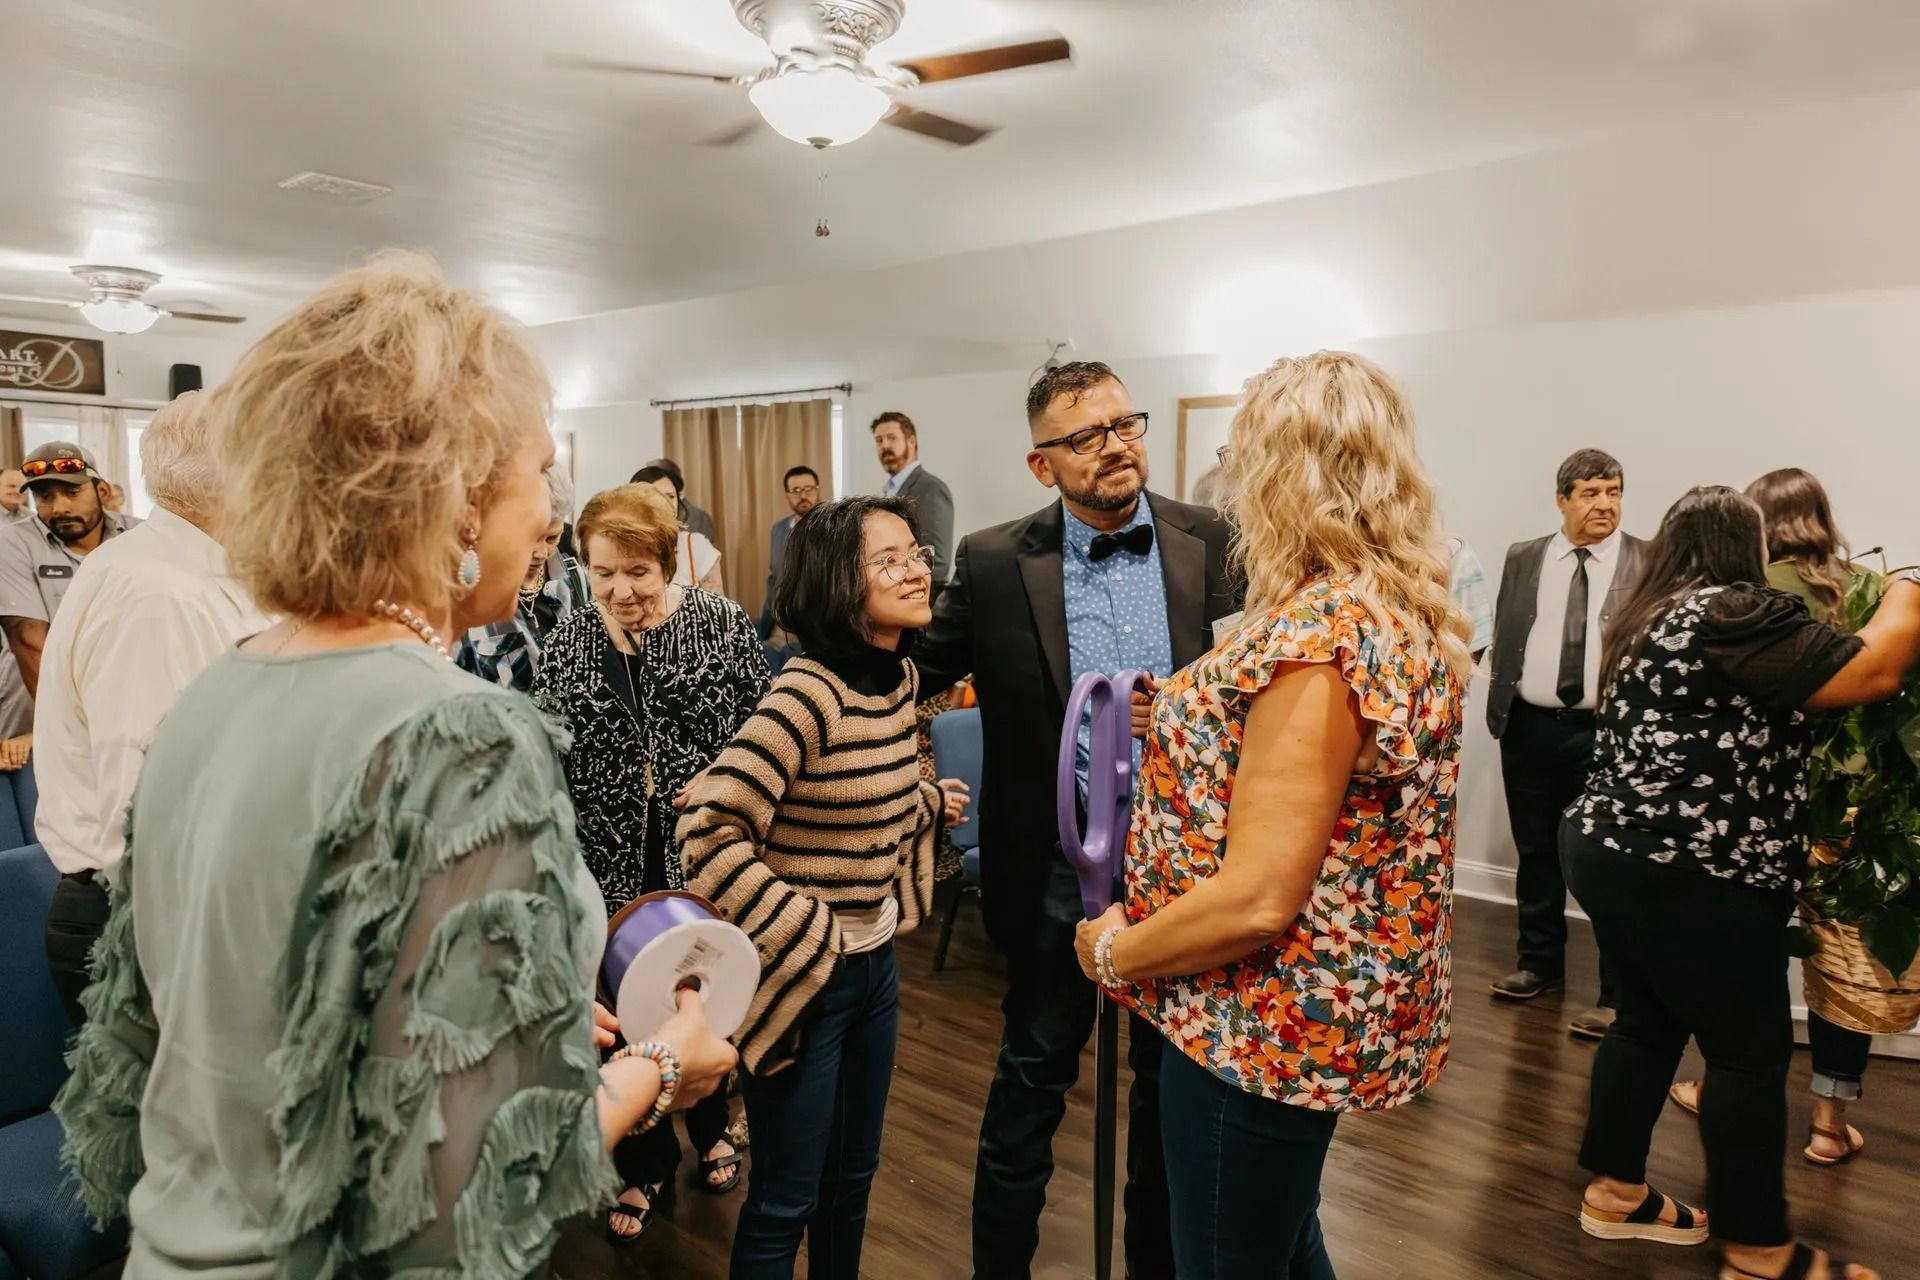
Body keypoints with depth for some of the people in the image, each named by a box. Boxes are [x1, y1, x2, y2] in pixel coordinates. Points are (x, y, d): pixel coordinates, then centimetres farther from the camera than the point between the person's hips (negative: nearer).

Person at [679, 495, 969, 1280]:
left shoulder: (899, 677, 1)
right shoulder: (807, 695, -24)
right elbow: (708, 835, -27)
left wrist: (929, 804, 2)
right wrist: (807, 940, -22)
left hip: (876, 962, 8)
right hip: (807, 974, -7)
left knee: (854, 1174, 24)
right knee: (787, 1198, 12)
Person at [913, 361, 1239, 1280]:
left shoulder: (1213, 543, -4)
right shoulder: (995, 563, -7)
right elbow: (913, 677, -1)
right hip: (1056, 869, -2)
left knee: (1173, 1076, 21)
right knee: (1033, 1076, 15)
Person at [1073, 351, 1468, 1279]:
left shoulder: (1315, 637, -28)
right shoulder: (1409, 613, 3)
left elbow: (1256, 899, -29)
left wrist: (1113, 952, -13)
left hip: (1269, 1024, -9)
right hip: (1334, 1006, 9)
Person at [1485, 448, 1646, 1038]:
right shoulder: (1523, 558, 9)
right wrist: (1504, 700, 4)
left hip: (1607, 731, -3)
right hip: (1529, 727, 4)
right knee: (1535, 853, 15)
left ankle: (1615, 994, 12)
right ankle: (1540, 963, 32)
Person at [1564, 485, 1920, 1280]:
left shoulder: (1652, 619, 14)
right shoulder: (1733, 614, -15)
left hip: (1614, 854, 9)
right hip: (1686, 880, -9)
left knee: (1649, 1025, 19)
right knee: (1751, 1053, 5)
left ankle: (1615, 1193, 29)